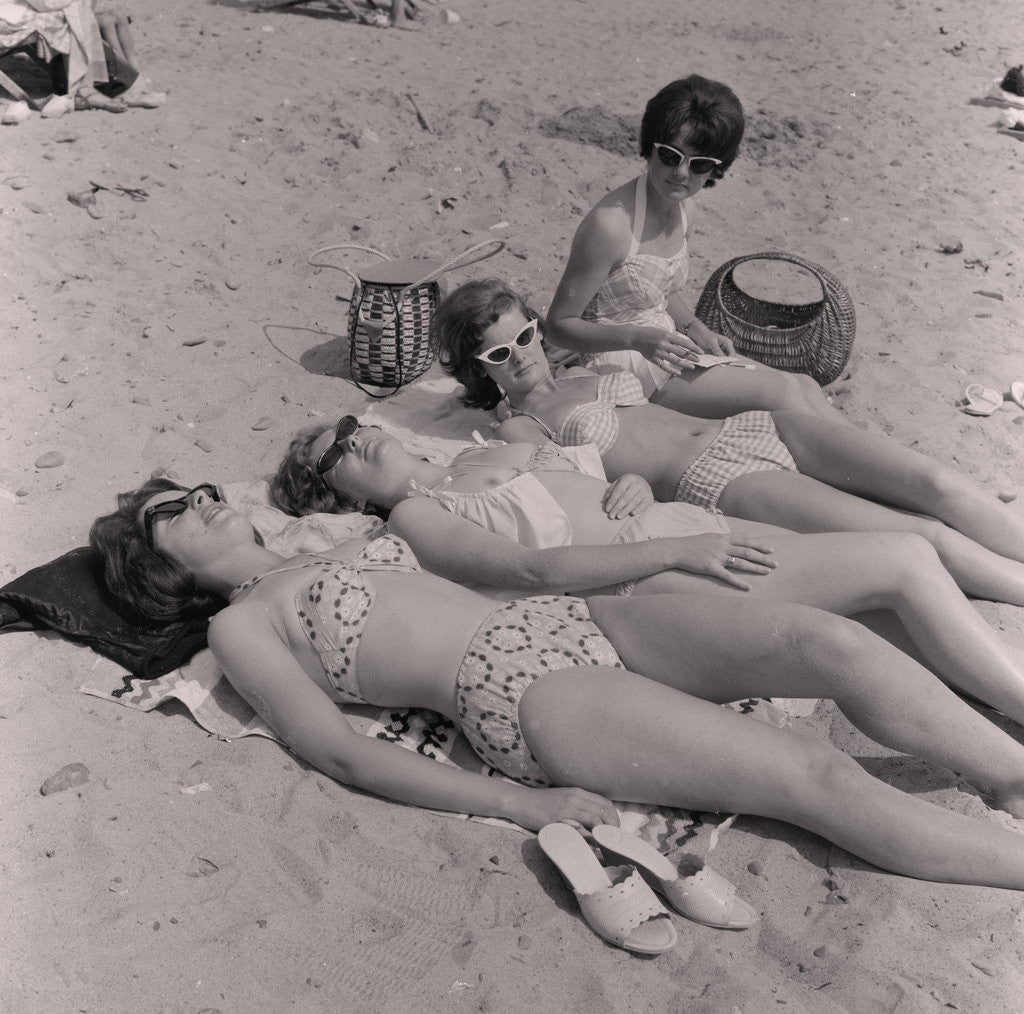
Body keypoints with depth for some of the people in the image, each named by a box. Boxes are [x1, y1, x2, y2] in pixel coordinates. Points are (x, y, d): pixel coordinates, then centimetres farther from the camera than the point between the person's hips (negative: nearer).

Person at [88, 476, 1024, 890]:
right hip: (516, 688, -6)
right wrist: (519, 803, -15)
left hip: (567, 617, 7)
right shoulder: (240, 625, 7)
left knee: (828, 639, -13)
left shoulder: (336, 546, 26)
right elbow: (340, 751, -5)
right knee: (822, 776, -17)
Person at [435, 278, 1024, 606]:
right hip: (712, 481, -7)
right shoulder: (520, 428, 4)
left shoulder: (580, 374, 25)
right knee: (925, 538, -20)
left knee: (937, 484, -12)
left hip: (752, 426, 7)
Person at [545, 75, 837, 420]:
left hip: (664, 351, 8)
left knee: (804, 387, -5)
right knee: (783, 392, -17)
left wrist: (696, 330, -1)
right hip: (625, 370, -8)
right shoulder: (611, 224, -23)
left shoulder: (685, 209, 3)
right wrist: (640, 339, -29)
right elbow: (559, 325, -18)